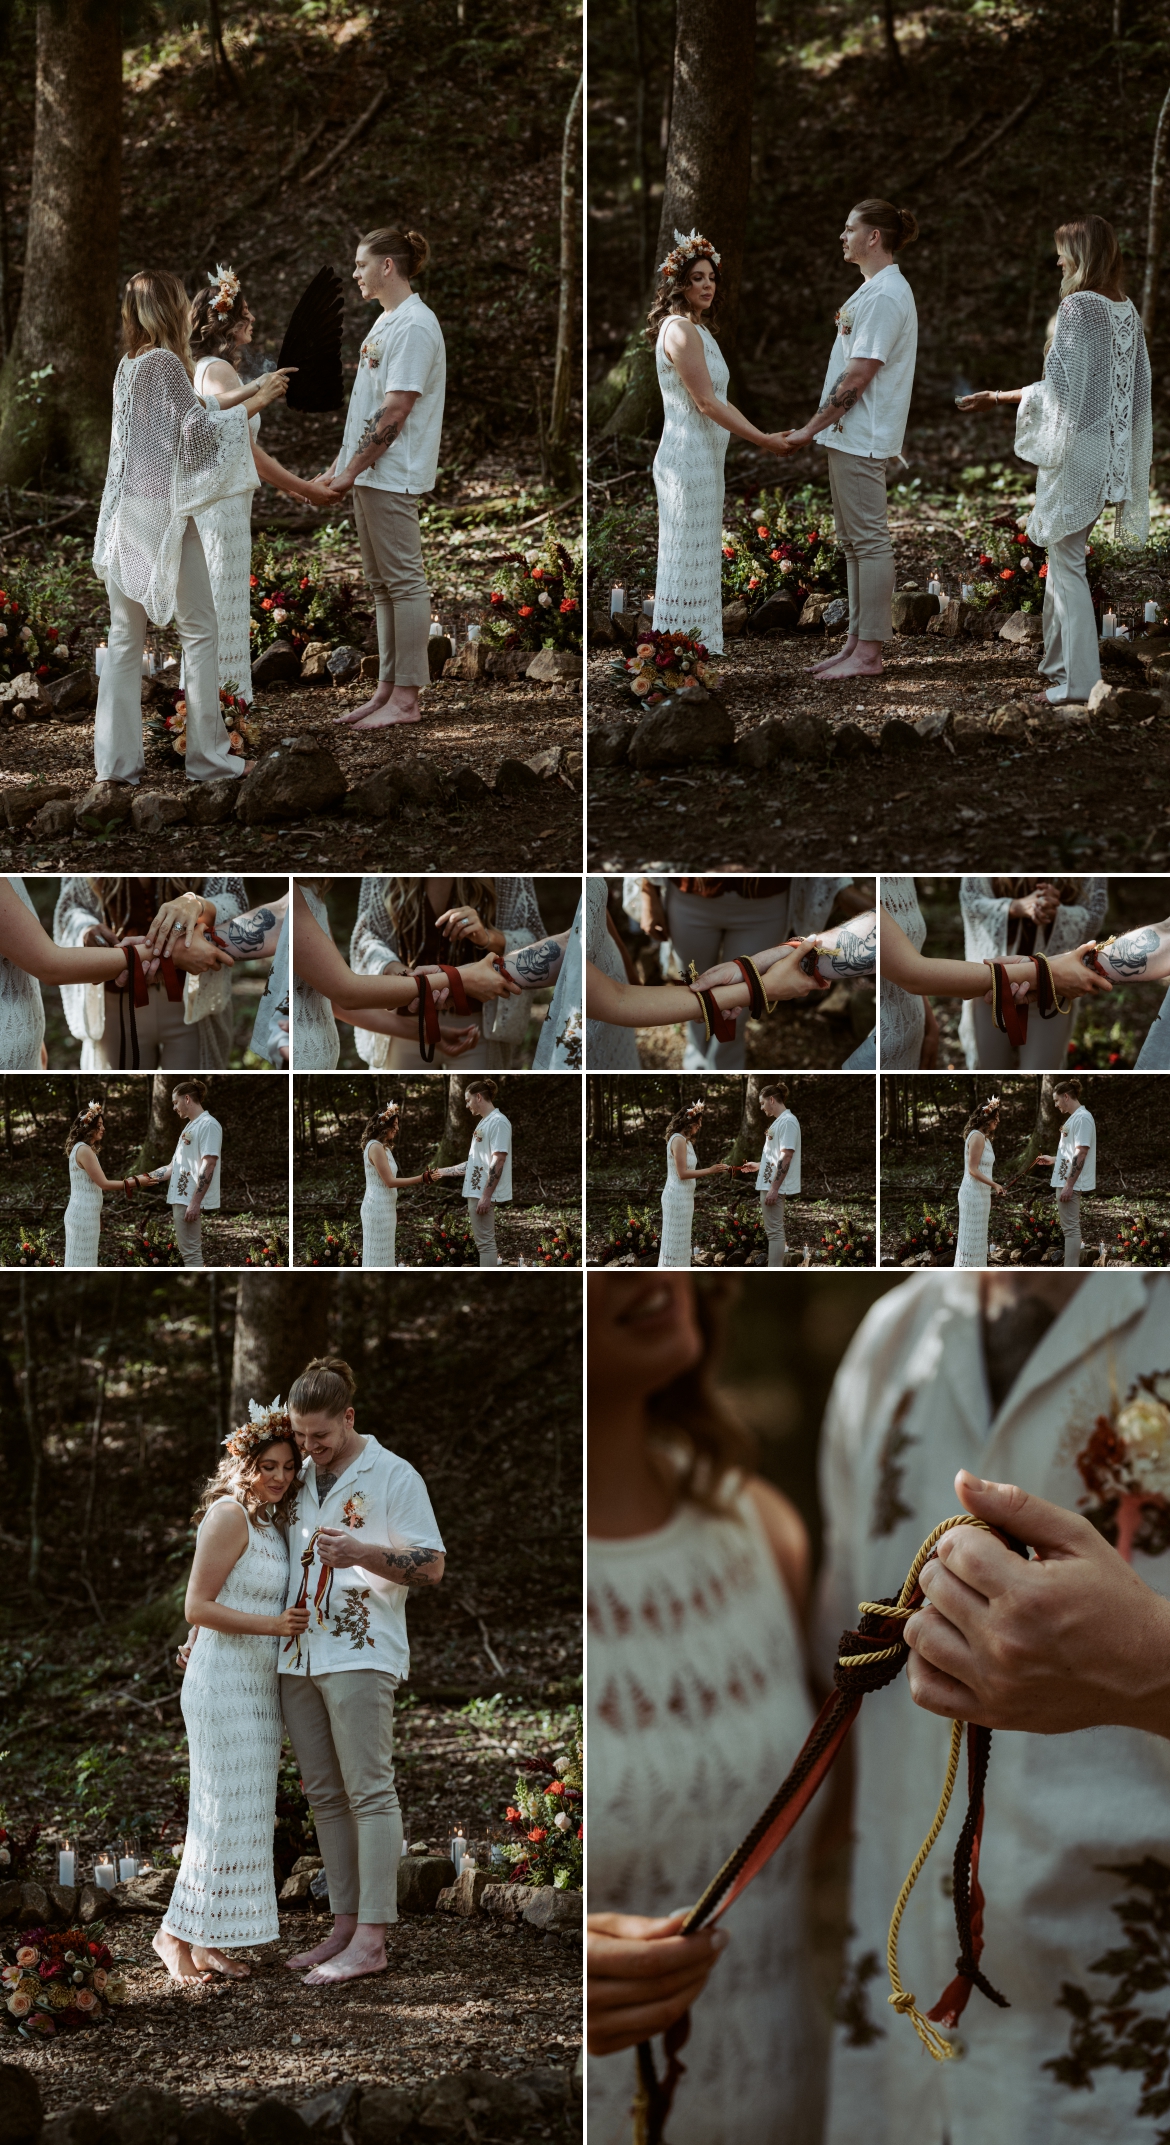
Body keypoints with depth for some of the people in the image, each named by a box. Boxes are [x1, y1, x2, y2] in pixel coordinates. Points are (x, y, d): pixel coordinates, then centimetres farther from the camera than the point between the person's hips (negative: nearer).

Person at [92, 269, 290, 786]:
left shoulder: (130, 365, 14)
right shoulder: (165, 363, -12)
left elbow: (190, 416, 20)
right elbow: (199, 431, -12)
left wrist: (249, 393, 24)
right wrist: (255, 403, -3)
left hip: (126, 509, 8)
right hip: (162, 511, -8)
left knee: (126, 635, 8)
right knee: (199, 630, 0)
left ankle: (117, 759, 7)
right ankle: (208, 757, 1)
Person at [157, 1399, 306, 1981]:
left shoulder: (273, 1522, 15)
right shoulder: (230, 1516, -12)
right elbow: (198, 1607, -16)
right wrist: (273, 1624, -22)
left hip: (259, 1687, 9)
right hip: (224, 1684, -9)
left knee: (248, 1812, 8)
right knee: (227, 1811, -8)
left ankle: (207, 1939, 13)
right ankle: (177, 1933, 1)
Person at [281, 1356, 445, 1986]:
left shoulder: (393, 1477, -2)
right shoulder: (300, 1478, 16)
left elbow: (431, 1566, -6)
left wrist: (361, 1553, -22)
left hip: (359, 1654, -7)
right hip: (296, 1655, 7)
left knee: (369, 1793, -7)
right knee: (324, 1796, 8)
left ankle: (371, 1939, -9)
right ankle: (344, 1927, 12)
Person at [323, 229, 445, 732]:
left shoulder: (414, 326, -15)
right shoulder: (385, 322, 16)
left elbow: (394, 413, -20)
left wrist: (352, 470, -17)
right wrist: (339, 464, 15)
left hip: (393, 477, -10)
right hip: (369, 474, 10)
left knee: (403, 581, -6)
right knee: (381, 583, 12)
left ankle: (406, 699, -3)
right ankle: (386, 689, 17)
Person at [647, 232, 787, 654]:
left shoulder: (698, 329, 17)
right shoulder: (681, 330, -15)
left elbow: (719, 402, 17)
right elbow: (706, 403, -18)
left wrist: (762, 435, 9)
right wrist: (763, 440, -14)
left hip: (703, 459, 10)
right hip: (688, 460, -10)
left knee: (701, 563, 12)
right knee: (689, 562, -6)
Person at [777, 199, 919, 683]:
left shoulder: (885, 295, -16)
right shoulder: (874, 290, 17)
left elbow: (856, 378, -20)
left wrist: (810, 430, -17)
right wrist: (820, 429, 17)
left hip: (862, 439, -11)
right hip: (847, 437, 11)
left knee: (869, 539, -7)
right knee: (852, 541, 13)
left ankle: (869, 653, -5)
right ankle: (855, 642, 18)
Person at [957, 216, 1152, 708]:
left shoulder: (1078, 307, -14)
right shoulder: (1127, 309, 10)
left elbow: (1062, 386, -17)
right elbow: (1137, 386, 13)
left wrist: (1000, 397, -5)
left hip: (1075, 448, -8)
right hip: (1111, 455, 8)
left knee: (1066, 560, -4)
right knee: (1064, 553, 18)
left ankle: (1079, 680, -5)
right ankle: (1059, 662, 24)